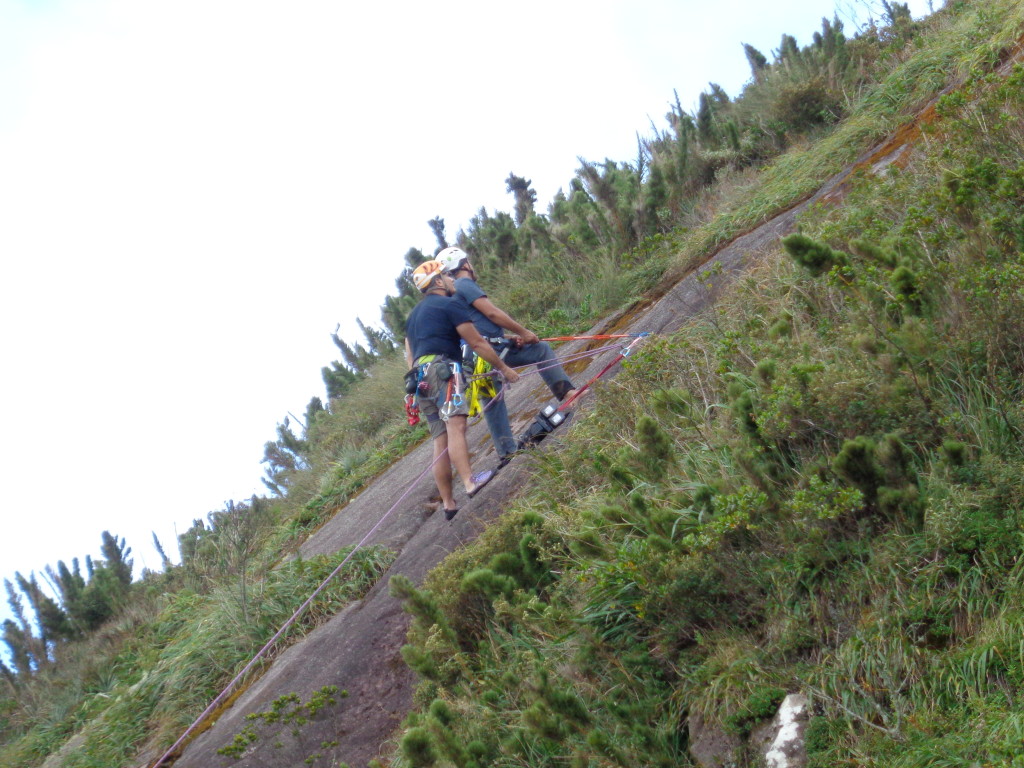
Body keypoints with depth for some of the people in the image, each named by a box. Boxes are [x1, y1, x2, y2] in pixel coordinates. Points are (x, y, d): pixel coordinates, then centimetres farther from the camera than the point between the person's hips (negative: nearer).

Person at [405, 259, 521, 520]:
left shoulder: (414, 314, 28)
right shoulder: (449, 305, 3)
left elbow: (410, 357, 28)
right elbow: (477, 344, 0)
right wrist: (504, 368, 7)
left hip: (420, 378, 8)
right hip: (441, 368, -8)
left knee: (441, 440, 5)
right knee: (455, 424, -24)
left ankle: (448, 504, -1)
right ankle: (470, 481, -43)